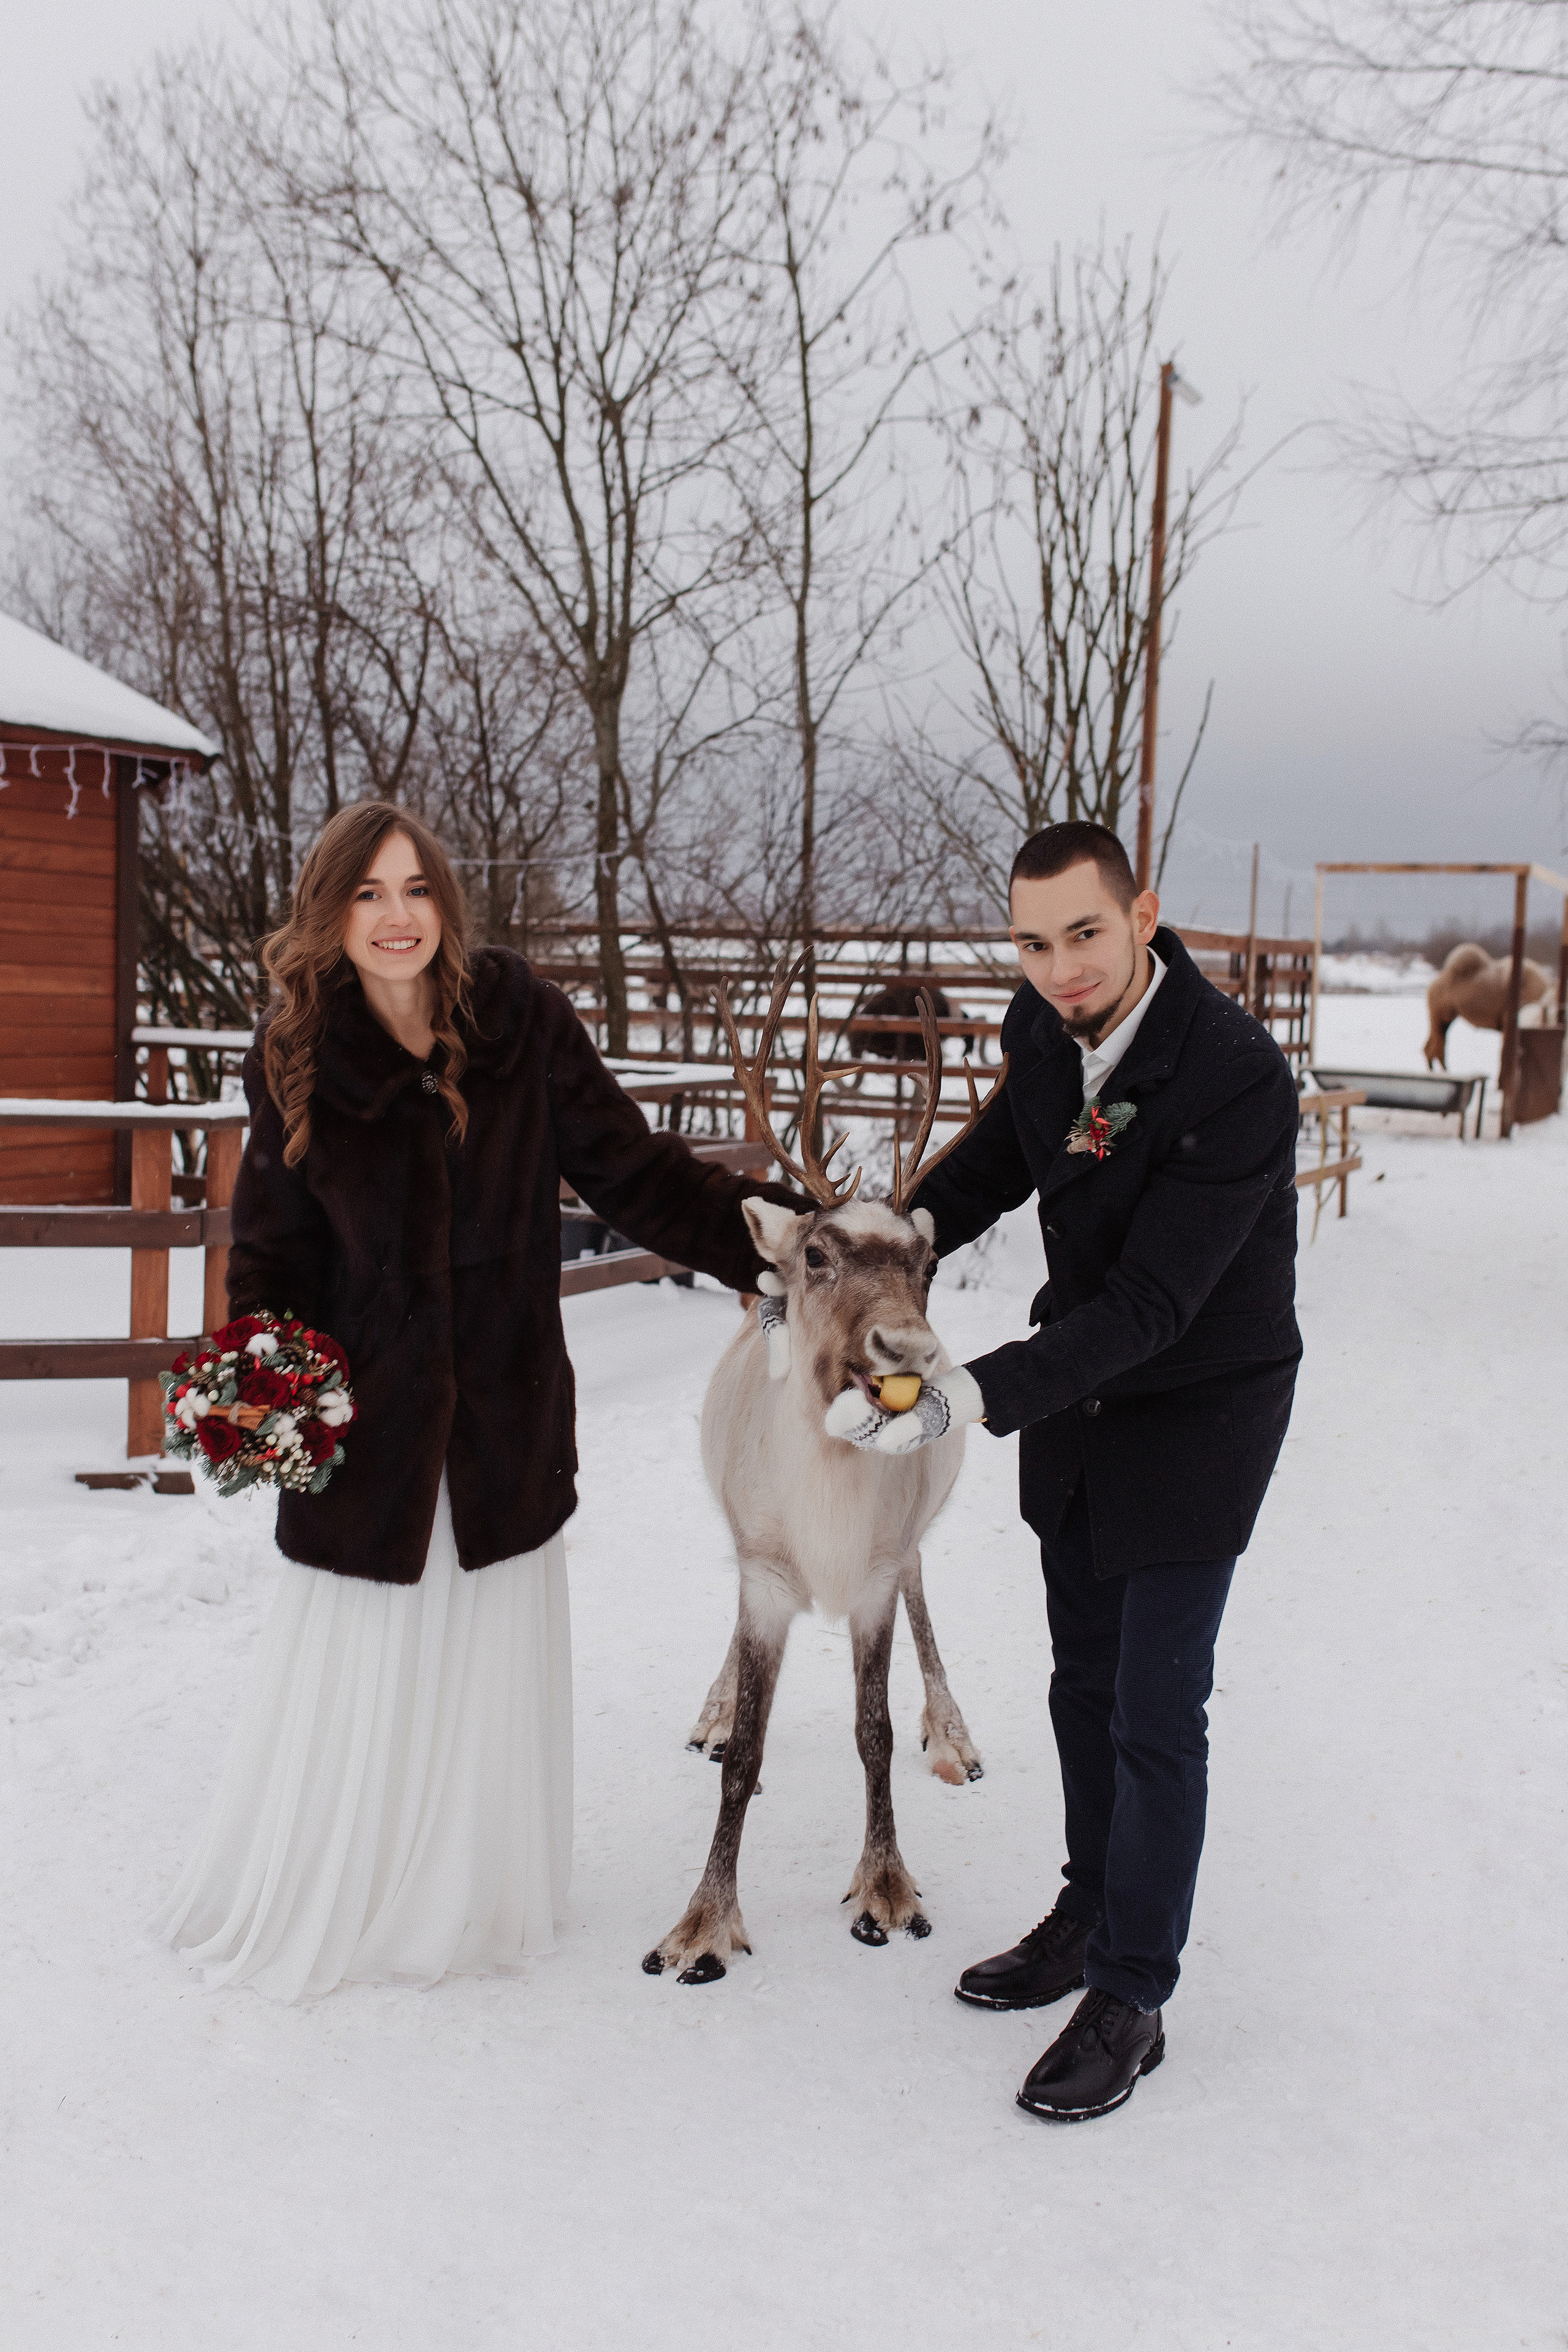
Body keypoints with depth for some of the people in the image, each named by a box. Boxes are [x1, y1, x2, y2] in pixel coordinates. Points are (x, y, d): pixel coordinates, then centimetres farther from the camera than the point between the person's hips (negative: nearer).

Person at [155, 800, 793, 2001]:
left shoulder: (521, 1016, -6)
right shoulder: (297, 1056, -3)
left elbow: (633, 1170, -4)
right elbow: (276, 1248, 4)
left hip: (506, 1417, 1)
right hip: (364, 1418, 0)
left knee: (488, 1673, 13)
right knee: (351, 1686, 9)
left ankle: (470, 1905, 36)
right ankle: (304, 1909, 33)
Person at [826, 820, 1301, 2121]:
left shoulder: (1239, 1075, -29)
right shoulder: (1046, 1029, -8)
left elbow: (1153, 1303, -32)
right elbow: (1004, 1152, 13)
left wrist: (977, 1395, -41)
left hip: (1198, 1411, -7)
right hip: (1077, 1387, 7)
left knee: (1156, 1711, 0)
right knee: (1086, 1681, 19)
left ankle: (1133, 1998, 18)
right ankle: (1092, 1915, 39)